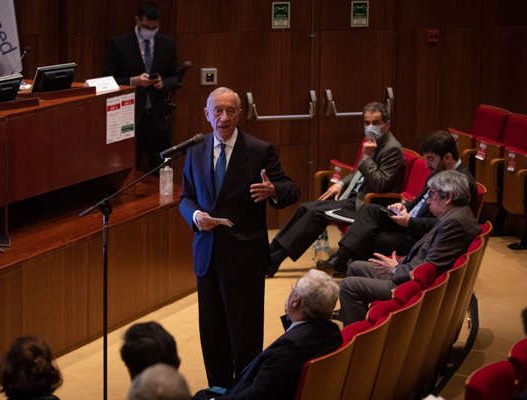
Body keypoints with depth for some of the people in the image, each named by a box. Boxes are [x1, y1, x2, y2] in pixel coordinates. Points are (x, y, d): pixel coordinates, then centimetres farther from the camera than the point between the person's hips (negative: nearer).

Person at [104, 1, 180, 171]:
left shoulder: (167, 44, 7)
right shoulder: (119, 44, -2)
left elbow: (175, 77, 13)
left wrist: (163, 83, -9)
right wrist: (133, 81, -16)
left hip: (159, 115, 3)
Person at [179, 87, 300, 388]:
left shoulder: (260, 151, -6)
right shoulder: (196, 152, 8)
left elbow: (292, 191, -5)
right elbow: (186, 198, 15)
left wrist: (273, 191, -29)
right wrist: (195, 215, -8)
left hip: (244, 256, -4)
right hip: (207, 253, 4)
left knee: (245, 332, -1)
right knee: (212, 332, 11)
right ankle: (218, 389, 23)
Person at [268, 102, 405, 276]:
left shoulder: (393, 149, -14)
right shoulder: (373, 142, 13)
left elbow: (379, 185, -21)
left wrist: (367, 157, -21)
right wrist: (341, 183, 9)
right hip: (355, 194, 10)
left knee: (317, 213, -22)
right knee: (306, 208, -2)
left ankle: (275, 258, -21)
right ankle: (273, 250, -1)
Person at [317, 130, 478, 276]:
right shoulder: (439, 173, 10)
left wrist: (410, 222, -24)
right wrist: (405, 207, 1)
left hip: (420, 238, -9)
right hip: (408, 221, 9)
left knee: (370, 241, -14)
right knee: (370, 210, -7)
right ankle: (339, 258, -14)